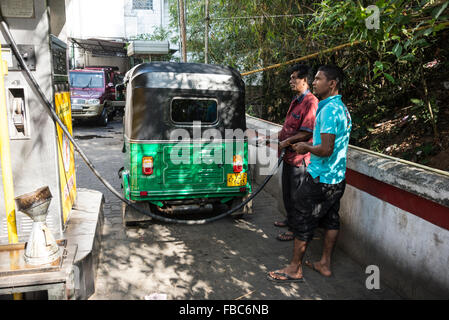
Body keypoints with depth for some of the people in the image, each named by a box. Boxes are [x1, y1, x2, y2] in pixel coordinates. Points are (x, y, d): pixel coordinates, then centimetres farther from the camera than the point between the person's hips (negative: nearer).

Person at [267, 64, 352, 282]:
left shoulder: (329, 110, -20)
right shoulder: (342, 109, 12)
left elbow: (326, 150, -27)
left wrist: (306, 147, -10)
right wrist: (308, 146, 13)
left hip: (320, 179, -10)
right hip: (337, 178, 10)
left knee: (303, 222, 1)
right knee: (331, 220, 16)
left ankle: (295, 268, 14)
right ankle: (325, 264, 30)